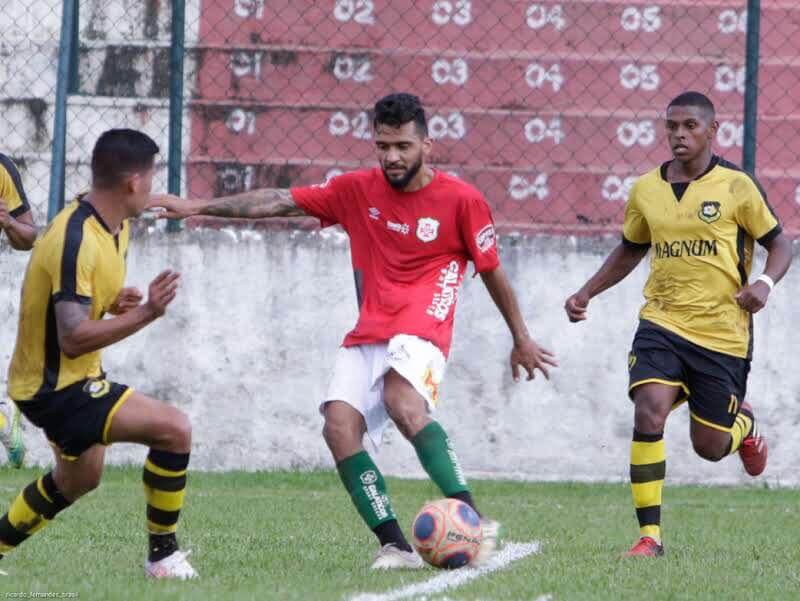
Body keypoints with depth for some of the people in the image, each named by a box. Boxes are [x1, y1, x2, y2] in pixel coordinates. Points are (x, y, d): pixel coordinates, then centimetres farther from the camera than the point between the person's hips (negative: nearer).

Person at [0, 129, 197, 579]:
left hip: (73, 379, 11)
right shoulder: (75, 240, -28)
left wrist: (118, 303, -2)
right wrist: (145, 314, -36)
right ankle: (163, 555, -8)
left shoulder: (116, 228, 3)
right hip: (55, 388, -11)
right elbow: (73, 338, -32)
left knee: (78, 480, 31)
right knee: (174, 429, -20)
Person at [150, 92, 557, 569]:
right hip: (366, 335, 5)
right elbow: (278, 202, 12)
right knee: (340, 426, -19)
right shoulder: (357, 190, 9)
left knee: (402, 401, -35)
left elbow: (493, 273, 10)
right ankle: (395, 545, -19)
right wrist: (201, 206, 8)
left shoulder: (462, 200, 0)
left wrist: (522, 340, 19)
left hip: (420, 331, -5)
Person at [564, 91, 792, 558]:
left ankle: (744, 422, 45)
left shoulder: (737, 185, -6)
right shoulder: (646, 190, 5)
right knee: (649, 413, -22)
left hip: (723, 332, -2)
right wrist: (587, 293, 11)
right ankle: (650, 535, -15)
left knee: (710, 446, 5)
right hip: (662, 323, 2)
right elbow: (630, 250, 21)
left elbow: (780, 244, 2)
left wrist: (766, 283, -19)